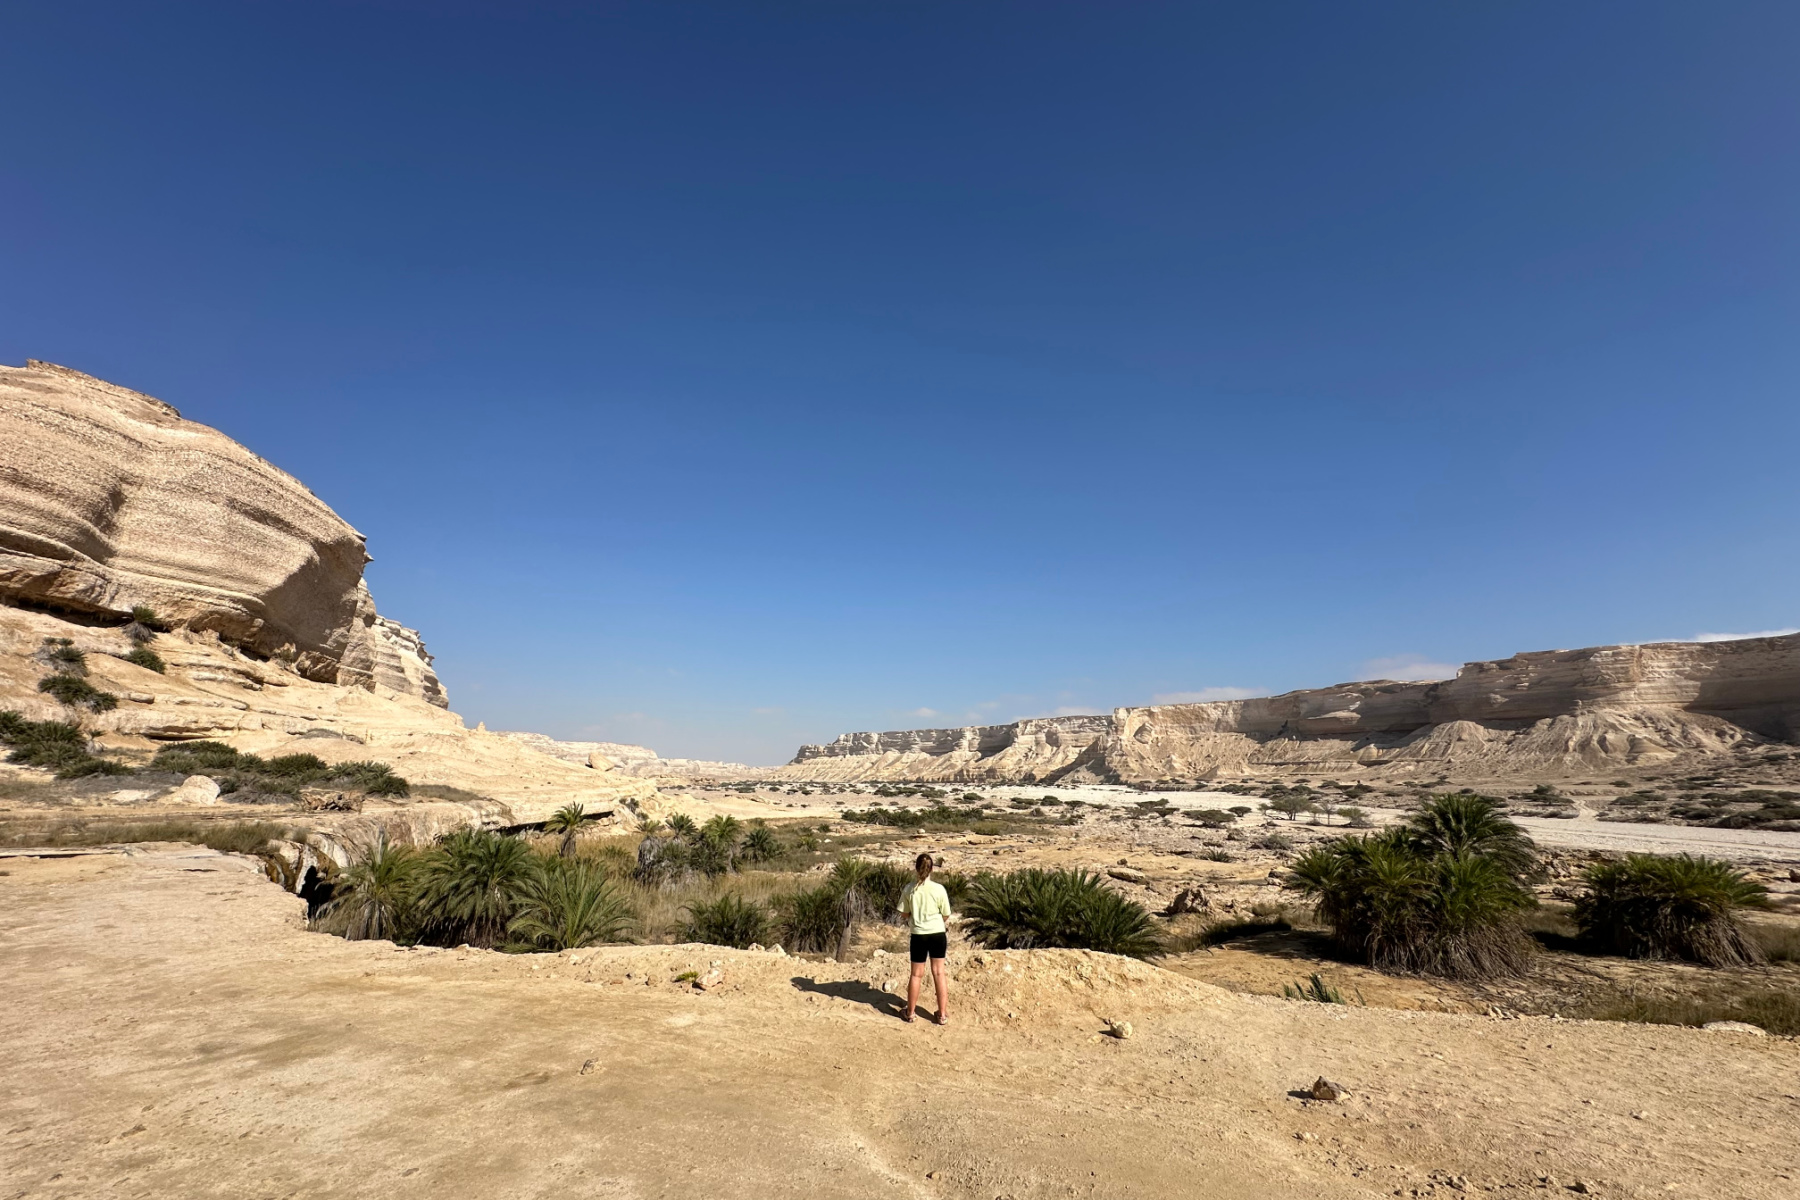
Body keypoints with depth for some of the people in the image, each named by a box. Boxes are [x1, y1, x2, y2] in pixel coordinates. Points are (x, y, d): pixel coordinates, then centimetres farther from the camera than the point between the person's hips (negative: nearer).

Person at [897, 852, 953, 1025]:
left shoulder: (909, 889, -9)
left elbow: (905, 913, 1)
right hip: (938, 934, 0)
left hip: (919, 935, 0)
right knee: (939, 973, 12)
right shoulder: (939, 889, -12)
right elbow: (946, 915, -4)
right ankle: (943, 1015, 20)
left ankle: (910, 1013, 26)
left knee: (916, 974, 13)